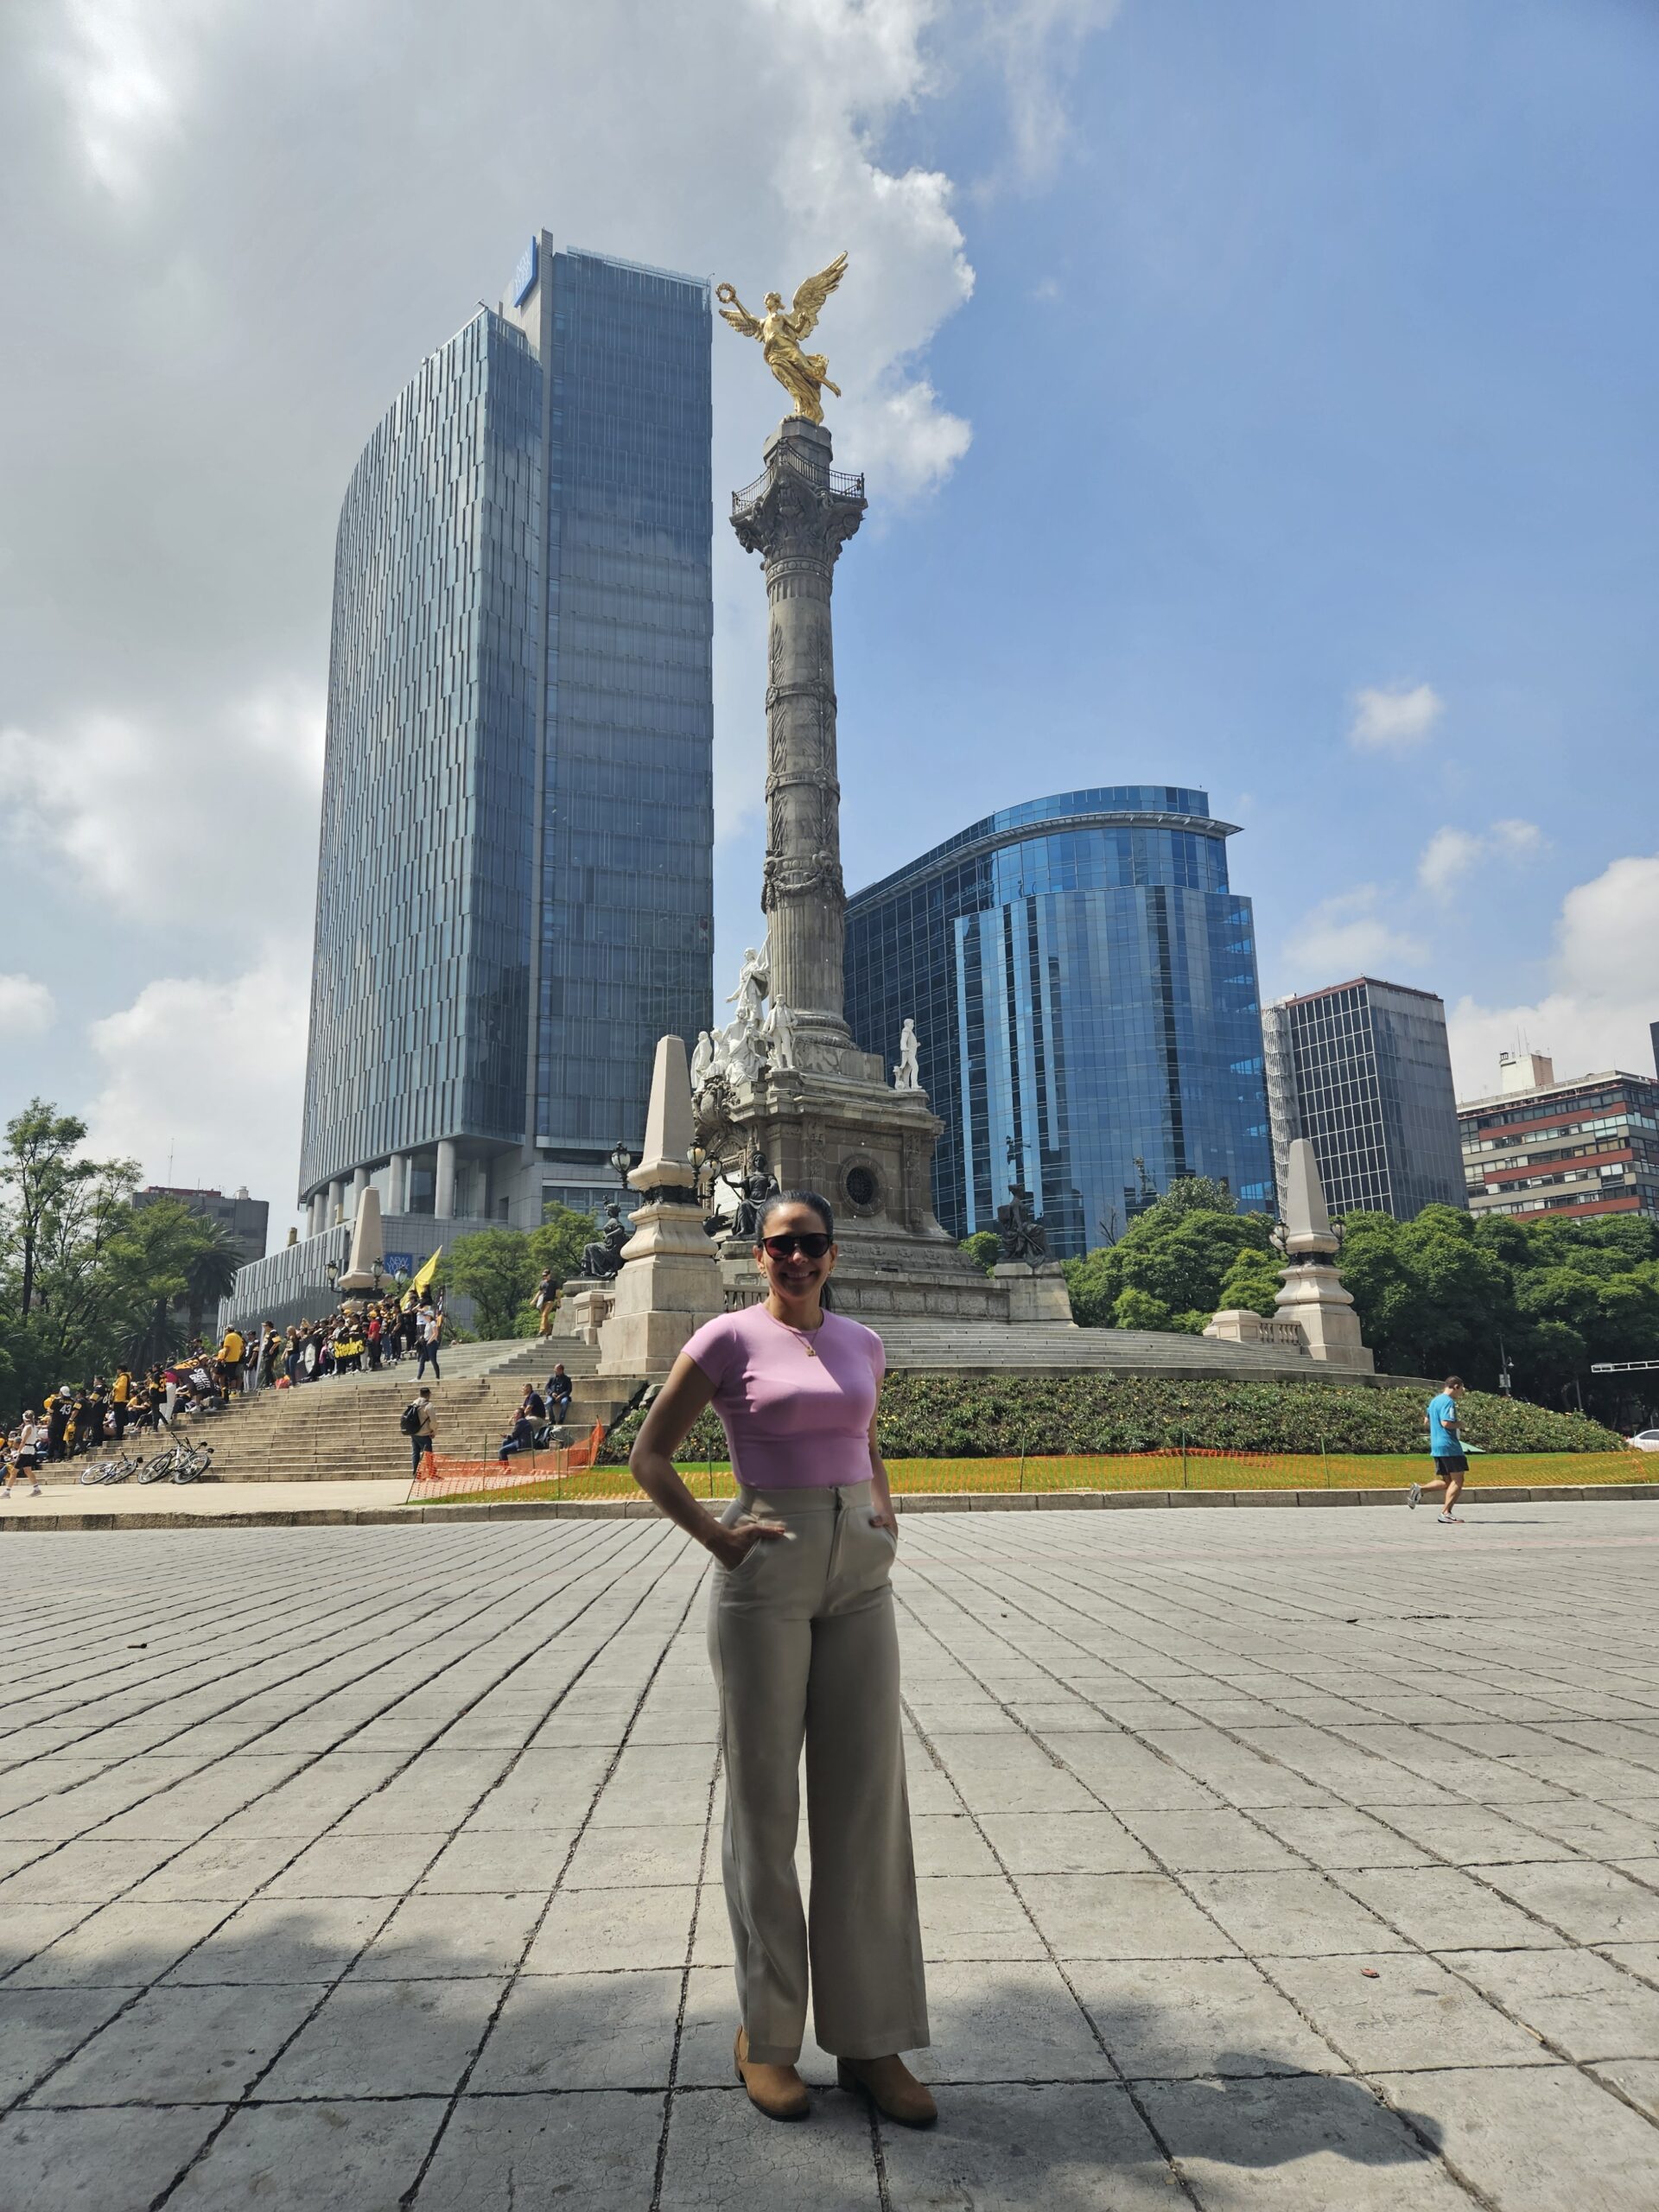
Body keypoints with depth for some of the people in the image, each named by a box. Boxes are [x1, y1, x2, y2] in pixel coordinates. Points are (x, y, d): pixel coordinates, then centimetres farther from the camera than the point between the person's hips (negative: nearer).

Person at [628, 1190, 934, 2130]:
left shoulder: (863, 1344, 10)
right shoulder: (728, 1339, -4)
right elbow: (650, 1456, 0)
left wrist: (887, 1524, 9)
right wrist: (715, 1536, -9)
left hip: (860, 1577, 5)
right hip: (766, 1575, -4)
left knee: (868, 1799, 6)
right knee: (765, 1799, 5)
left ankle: (871, 2039, 18)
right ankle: (766, 2034, 22)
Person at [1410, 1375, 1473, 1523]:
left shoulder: (1434, 1401, 17)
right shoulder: (1449, 1402, -12)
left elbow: (1426, 1423, 24)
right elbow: (1446, 1423, -23)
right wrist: (1459, 1425, -6)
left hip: (1436, 1446, 9)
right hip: (1450, 1446, -9)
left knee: (1446, 1481, 13)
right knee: (1457, 1480, -4)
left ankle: (1419, 1488, -2)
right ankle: (1446, 1512, -9)